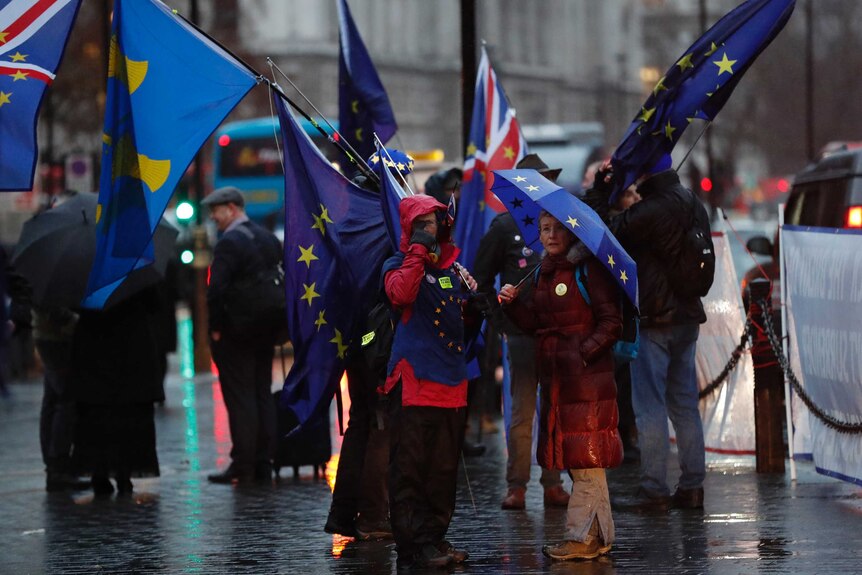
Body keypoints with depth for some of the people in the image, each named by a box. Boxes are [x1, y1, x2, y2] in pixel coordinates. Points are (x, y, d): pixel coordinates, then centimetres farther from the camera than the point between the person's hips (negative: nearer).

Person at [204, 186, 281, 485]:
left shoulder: (229, 243, -14)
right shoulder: (270, 239, 12)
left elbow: (216, 290, -21)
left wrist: (215, 328, -11)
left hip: (234, 334, -8)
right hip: (265, 333, 8)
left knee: (240, 399, -5)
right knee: (263, 396, 10)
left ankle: (242, 467, -4)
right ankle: (263, 464, 13)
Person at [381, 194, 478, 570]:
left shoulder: (454, 267, 19)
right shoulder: (399, 265, 1)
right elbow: (401, 292, -22)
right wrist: (418, 250, -16)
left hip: (451, 382, 7)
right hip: (414, 380, -6)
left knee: (444, 467, 10)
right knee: (410, 465, -7)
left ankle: (435, 536, 18)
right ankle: (414, 546, -6)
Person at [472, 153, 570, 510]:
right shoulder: (505, 226, 2)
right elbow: (481, 279, 6)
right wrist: (502, 319, -1)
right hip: (523, 334, -3)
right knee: (522, 411, -3)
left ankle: (553, 484, 11)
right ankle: (516, 487, 1)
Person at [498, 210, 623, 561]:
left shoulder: (589, 269, -7)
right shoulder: (544, 273, 16)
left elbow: (611, 322, -10)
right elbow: (534, 322, 15)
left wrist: (585, 353, -18)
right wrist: (513, 304, -2)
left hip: (588, 372, -8)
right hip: (554, 374, 8)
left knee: (585, 456, -7)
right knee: (580, 458, 10)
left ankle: (581, 537, -5)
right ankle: (600, 535, 16)